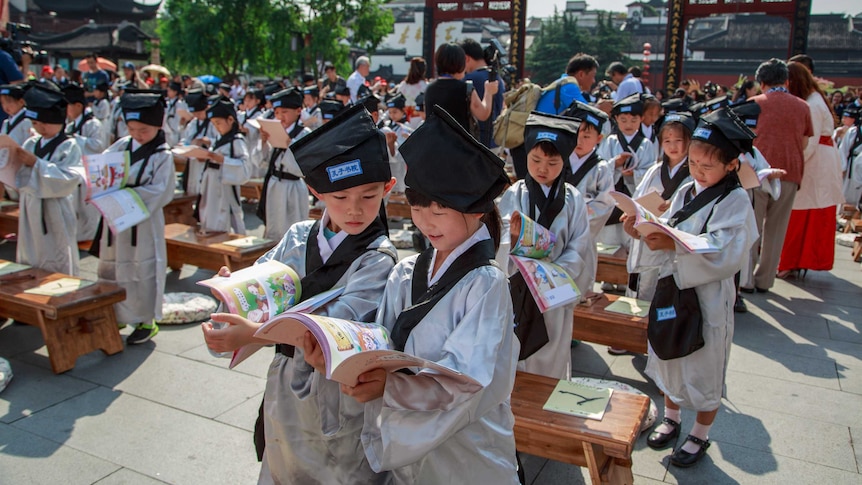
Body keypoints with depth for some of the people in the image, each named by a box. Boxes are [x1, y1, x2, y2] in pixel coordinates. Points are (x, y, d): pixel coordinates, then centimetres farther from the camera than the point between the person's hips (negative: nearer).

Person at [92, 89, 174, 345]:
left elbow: (159, 192, -18)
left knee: (142, 271, 2)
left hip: (143, 224, -6)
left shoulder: (163, 156, -9)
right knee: (111, 268, 15)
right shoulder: (121, 145, 6)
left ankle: (146, 321, 17)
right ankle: (116, 315, 31)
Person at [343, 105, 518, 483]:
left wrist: (388, 385, -34)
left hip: (466, 455, -4)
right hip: (407, 440, 4)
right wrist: (359, 370, -24)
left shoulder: (486, 283, -17)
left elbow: (466, 378, -24)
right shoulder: (404, 274, -2)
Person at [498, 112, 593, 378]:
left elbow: (578, 249, -2)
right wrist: (514, 237, -36)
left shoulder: (573, 200, 0)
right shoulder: (514, 195, -5)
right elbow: (503, 245, -14)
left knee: (550, 360, 10)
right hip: (517, 290, -1)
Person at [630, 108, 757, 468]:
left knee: (704, 369, 10)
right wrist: (644, 232, -15)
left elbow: (725, 255, -26)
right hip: (671, 288, 6)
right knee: (669, 357, 20)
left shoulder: (736, 202, -14)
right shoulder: (685, 192, 4)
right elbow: (668, 238, 5)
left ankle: (699, 435, 31)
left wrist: (675, 244, -37)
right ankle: (671, 418, 42)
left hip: (708, 298, -6)